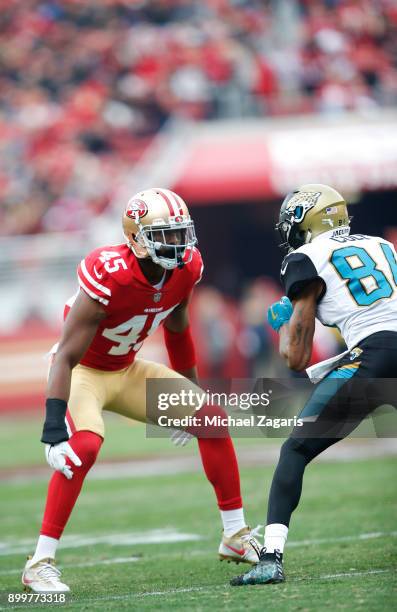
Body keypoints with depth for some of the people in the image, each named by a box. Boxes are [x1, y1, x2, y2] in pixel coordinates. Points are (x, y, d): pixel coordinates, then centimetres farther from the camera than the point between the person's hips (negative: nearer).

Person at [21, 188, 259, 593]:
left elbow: (176, 328, 10)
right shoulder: (109, 277, -33)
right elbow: (67, 357, -32)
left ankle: (236, 537, 13)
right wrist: (53, 428, -39)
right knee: (84, 446, -33)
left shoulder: (186, 269, -12)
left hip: (127, 370, 7)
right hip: (82, 372, -7)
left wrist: (191, 393, 18)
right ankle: (40, 563, -24)